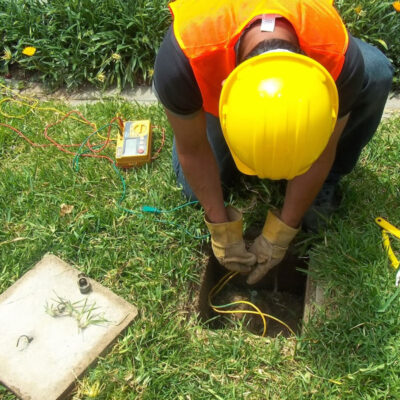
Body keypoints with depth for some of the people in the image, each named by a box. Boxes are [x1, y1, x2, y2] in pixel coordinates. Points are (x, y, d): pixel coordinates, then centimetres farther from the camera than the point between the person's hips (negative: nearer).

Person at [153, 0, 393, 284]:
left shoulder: (339, 59, -41)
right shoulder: (183, 59, -44)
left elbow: (321, 153, -24)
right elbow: (192, 150, -26)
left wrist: (280, 234, -16)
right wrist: (222, 229, -18)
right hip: (216, 84, 0)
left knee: (376, 74, -27)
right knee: (196, 188, -12)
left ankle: (326, 182, -5)